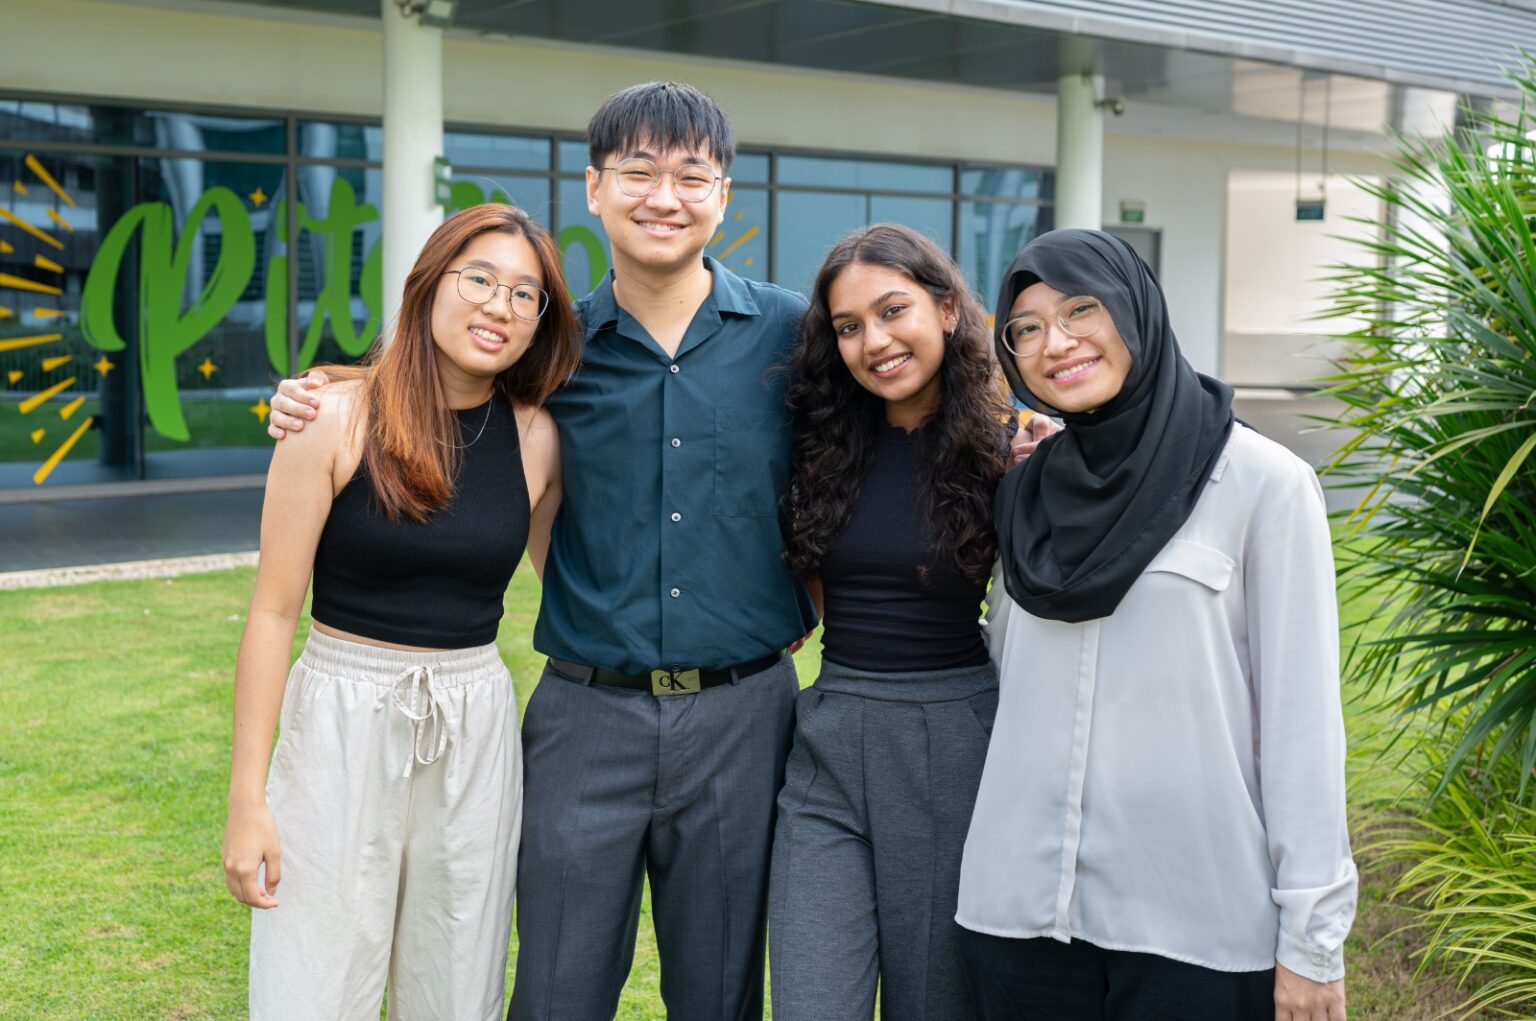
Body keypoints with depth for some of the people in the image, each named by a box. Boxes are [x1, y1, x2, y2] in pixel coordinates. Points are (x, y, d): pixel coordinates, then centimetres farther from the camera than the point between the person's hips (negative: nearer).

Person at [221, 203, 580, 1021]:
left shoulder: (535, 438, 1)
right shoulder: (338, 419, -9)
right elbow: (274, 610, -7)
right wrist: (247, 798, -8)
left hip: (476, 735, 3)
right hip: (342, 727, -3)